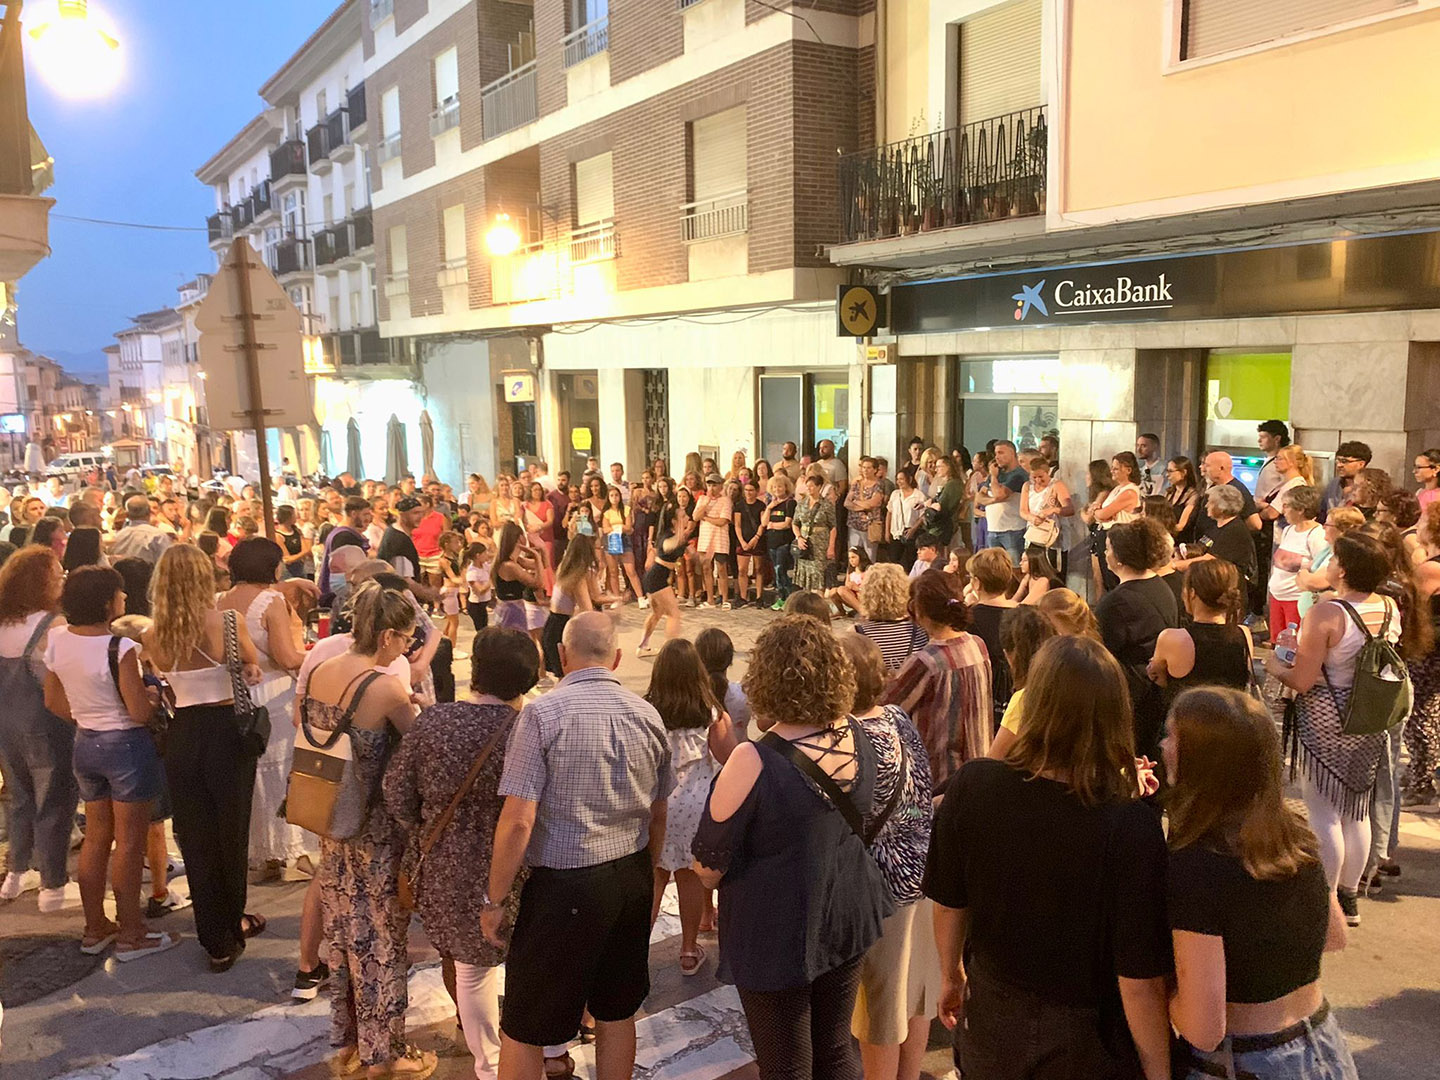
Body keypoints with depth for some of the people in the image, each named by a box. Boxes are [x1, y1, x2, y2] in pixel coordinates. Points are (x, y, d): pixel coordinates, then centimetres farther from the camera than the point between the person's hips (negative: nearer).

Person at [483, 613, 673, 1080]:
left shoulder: (543, 712, -15)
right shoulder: (647, 714, 1)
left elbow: (518, 821, -19)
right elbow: (658, 815, 11)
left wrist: (493, 900, -7)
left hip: (565, 885, -5)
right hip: (632, 880, 6)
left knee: (524, 1028, 10)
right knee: (617, 1014, 21)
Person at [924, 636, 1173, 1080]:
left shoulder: (970, 786, -19)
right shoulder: (1131, 825, -28)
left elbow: (947, 902, -3)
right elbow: (1140, 977, -23)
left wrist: (951, 973, 16)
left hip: (992, 1020, 2)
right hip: (1089, 1044, -2)